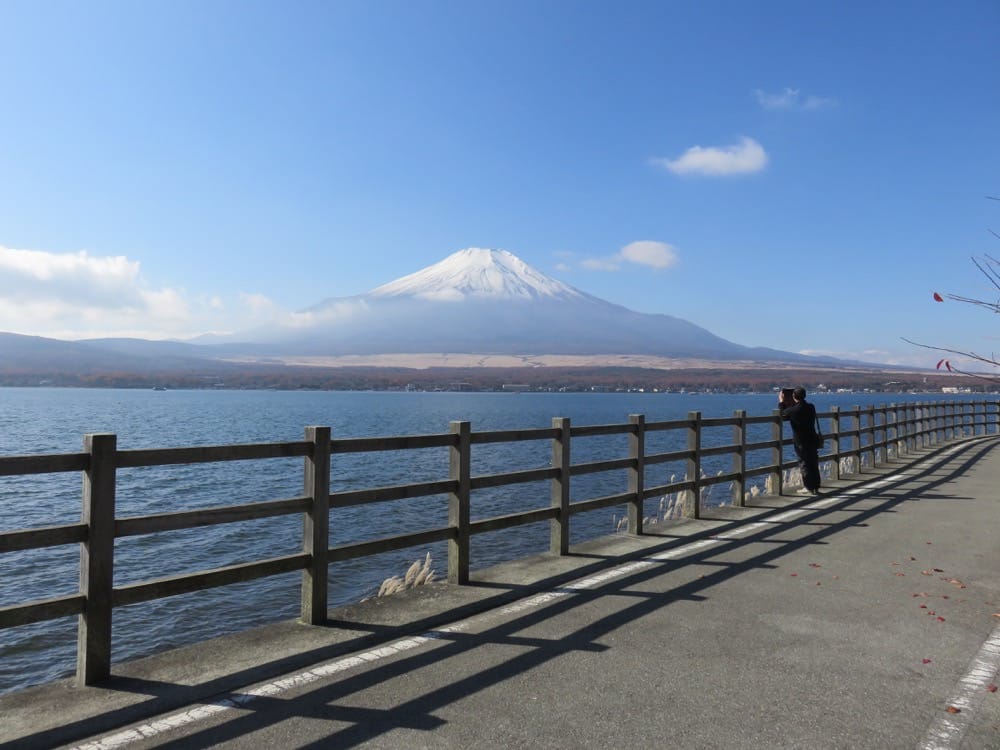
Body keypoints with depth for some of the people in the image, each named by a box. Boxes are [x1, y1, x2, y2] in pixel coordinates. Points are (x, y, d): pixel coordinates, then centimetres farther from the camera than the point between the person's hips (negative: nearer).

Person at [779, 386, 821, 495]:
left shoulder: (793, 410, -17)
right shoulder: (811, 407, 1)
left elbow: (782, 415, 0)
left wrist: (781, 402, 11)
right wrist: (787, 404, 28)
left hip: (801, 442, -5)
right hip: (813, 439, 5)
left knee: (804, 464, 3)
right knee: (814, 464, 11)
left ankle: (809, 488, 6)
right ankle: (816, 487, 18)